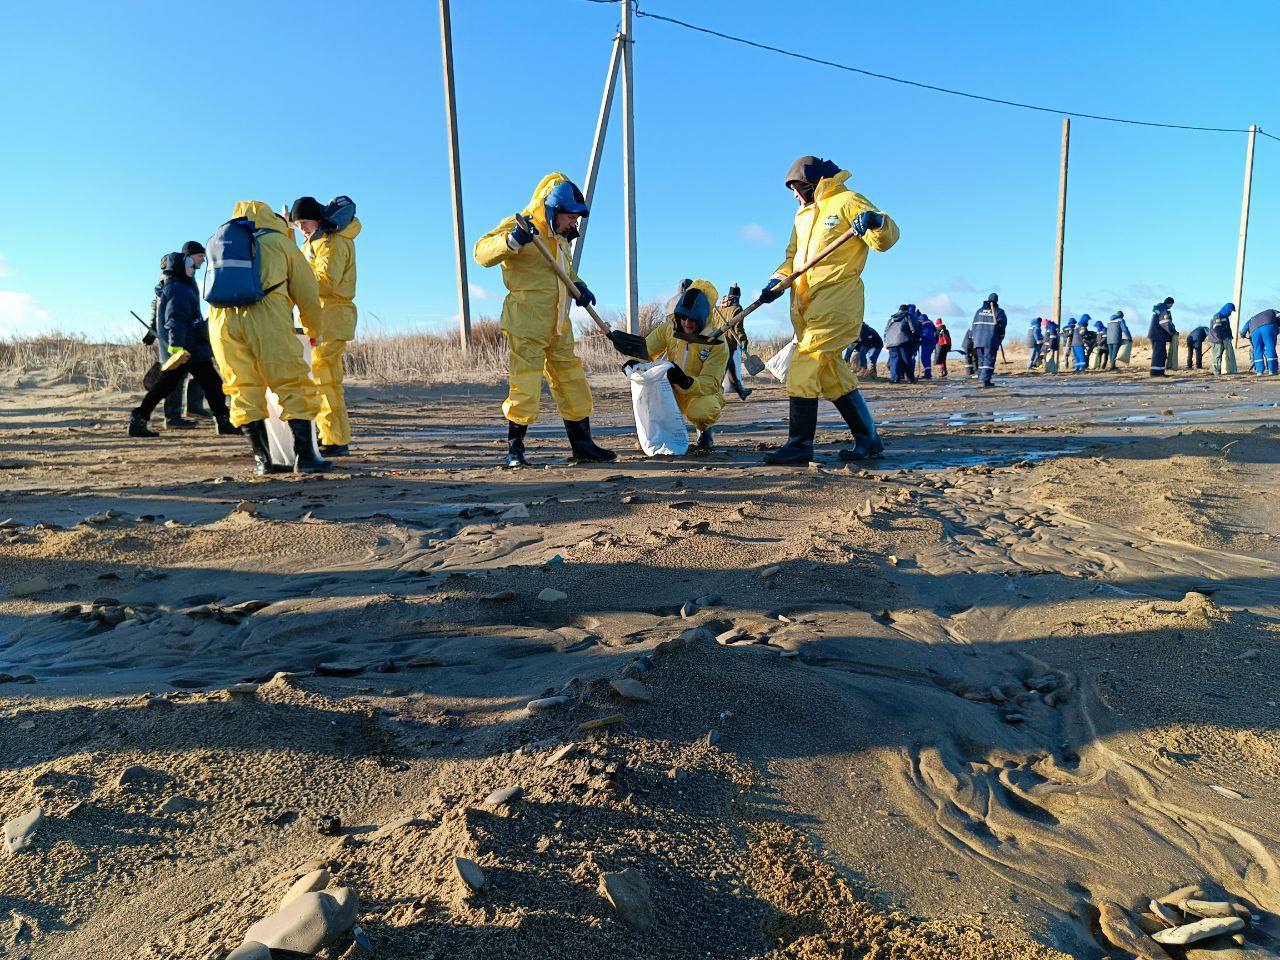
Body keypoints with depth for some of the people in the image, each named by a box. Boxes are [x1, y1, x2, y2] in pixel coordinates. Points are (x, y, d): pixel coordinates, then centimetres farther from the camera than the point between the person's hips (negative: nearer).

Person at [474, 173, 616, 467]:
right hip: (526, 326, -9)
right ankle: (514, 450, 6)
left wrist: (579, 288, 10)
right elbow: (482, 253, -19)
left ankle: (582, 446, 20)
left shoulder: (559, 238, 19)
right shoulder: (518, 227, -7)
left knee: (573, 385, 11)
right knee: (524, 388, -8)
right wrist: (512, 240, -37)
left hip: (559, 329, 9)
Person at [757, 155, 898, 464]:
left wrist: (875, 221, -31)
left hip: (836, 301, -8)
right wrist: (777, 281, 7)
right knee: (830, 370, 7)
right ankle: (867, 438, 14)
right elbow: (793, 256, 26)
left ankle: (800, 444, -13)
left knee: (805, 365, -15)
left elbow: (886, 239, -8)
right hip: (807, 305, 8)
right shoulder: (803, 214, 24)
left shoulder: (847, 201, -1)